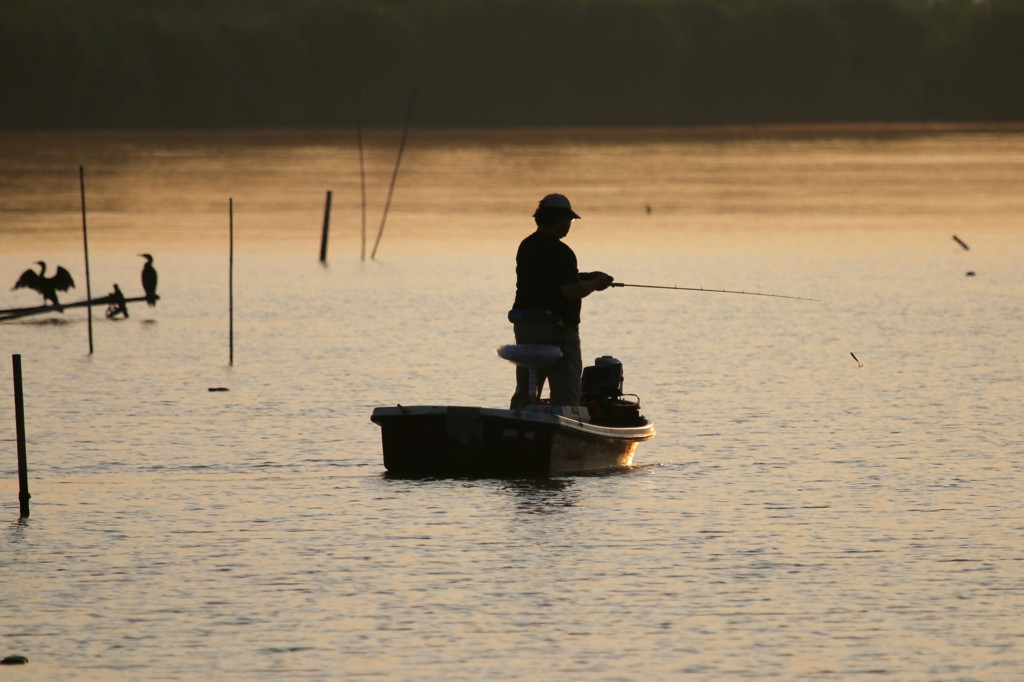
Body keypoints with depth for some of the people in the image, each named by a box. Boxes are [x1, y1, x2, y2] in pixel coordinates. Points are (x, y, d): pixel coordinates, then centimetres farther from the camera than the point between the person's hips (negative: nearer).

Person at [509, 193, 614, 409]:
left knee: (524, 393, 12)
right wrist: (595, 284, -3)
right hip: (557, 330, -8)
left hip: (524, 326, 8)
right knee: (565, 396, -3)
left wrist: (584, 278, 17)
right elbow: (572, 291, -22)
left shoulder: (526, 246, 11)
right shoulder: (560, 252, -17)